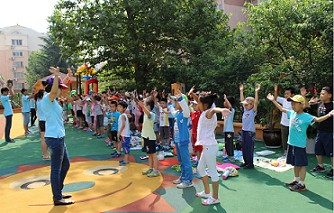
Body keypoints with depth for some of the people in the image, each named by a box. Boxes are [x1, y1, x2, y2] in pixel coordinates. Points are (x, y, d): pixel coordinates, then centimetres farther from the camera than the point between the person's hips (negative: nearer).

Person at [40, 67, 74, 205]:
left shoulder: (49, 100, 13)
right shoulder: (48, 98, -16)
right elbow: (53, 91, -38)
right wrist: (56, 76, -51)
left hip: (58, 137, 11)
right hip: (55, 138, -11)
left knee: (65, 164, 20)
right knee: (56, 169, 0)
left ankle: (58, 192, 33)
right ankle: (57, 199, 12)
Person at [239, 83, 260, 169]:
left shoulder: (253, 111, -8)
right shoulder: (245, 110, 9)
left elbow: (256, 102, -21)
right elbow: (242, 100, 13)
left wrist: (256, 92, -25)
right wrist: (241, 90, 12)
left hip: (250, 131, -7)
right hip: (244, 130, 7)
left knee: (249, 148, -2)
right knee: (244, 147, 12)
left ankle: (250, 163, 7)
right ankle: (246, 162, 24)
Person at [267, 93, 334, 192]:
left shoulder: (306, 116, -13)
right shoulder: (292, 113, 6)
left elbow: (317, 119, -24)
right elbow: (282, 109, 18)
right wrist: (273, 100, 21)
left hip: (300, 144, -7)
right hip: (291, 143, 7)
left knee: (302, 164, 2)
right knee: (295, 163, 19)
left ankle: (302, 184, 11)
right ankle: (296, 180, 33)